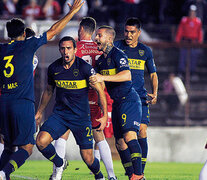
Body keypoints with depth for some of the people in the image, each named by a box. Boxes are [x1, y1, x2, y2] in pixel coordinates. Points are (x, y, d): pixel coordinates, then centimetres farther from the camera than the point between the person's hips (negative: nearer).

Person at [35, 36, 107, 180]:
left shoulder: (85, 68, -13)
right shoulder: (53, 68, 0)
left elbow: (100, 91, -7)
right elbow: (49, 91, 17)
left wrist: (105, 115, -13)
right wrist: (39, 112, 22)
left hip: (81, 116, -3)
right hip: (60, 113, 3)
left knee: (88, 158, -2)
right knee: (41, 141, -20)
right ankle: (60, 164, 9)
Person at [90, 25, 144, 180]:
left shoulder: (118, 54, -12)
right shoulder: (101, 60, 15)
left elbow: (127, 75, -28)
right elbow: (97, 79, 30)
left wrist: (103, 78, -33)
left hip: (129, 100, -9)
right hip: (117, 103, 9)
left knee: (129, 135, -23)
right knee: (120, 142, 5)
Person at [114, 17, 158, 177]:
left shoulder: (145, 51, 9)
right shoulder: (116, 47, 2)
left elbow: (153, 74, 17)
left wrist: (154, 94, 4)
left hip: (140, 97, 1)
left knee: (142, 133, -9)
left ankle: (140, 171, -2)